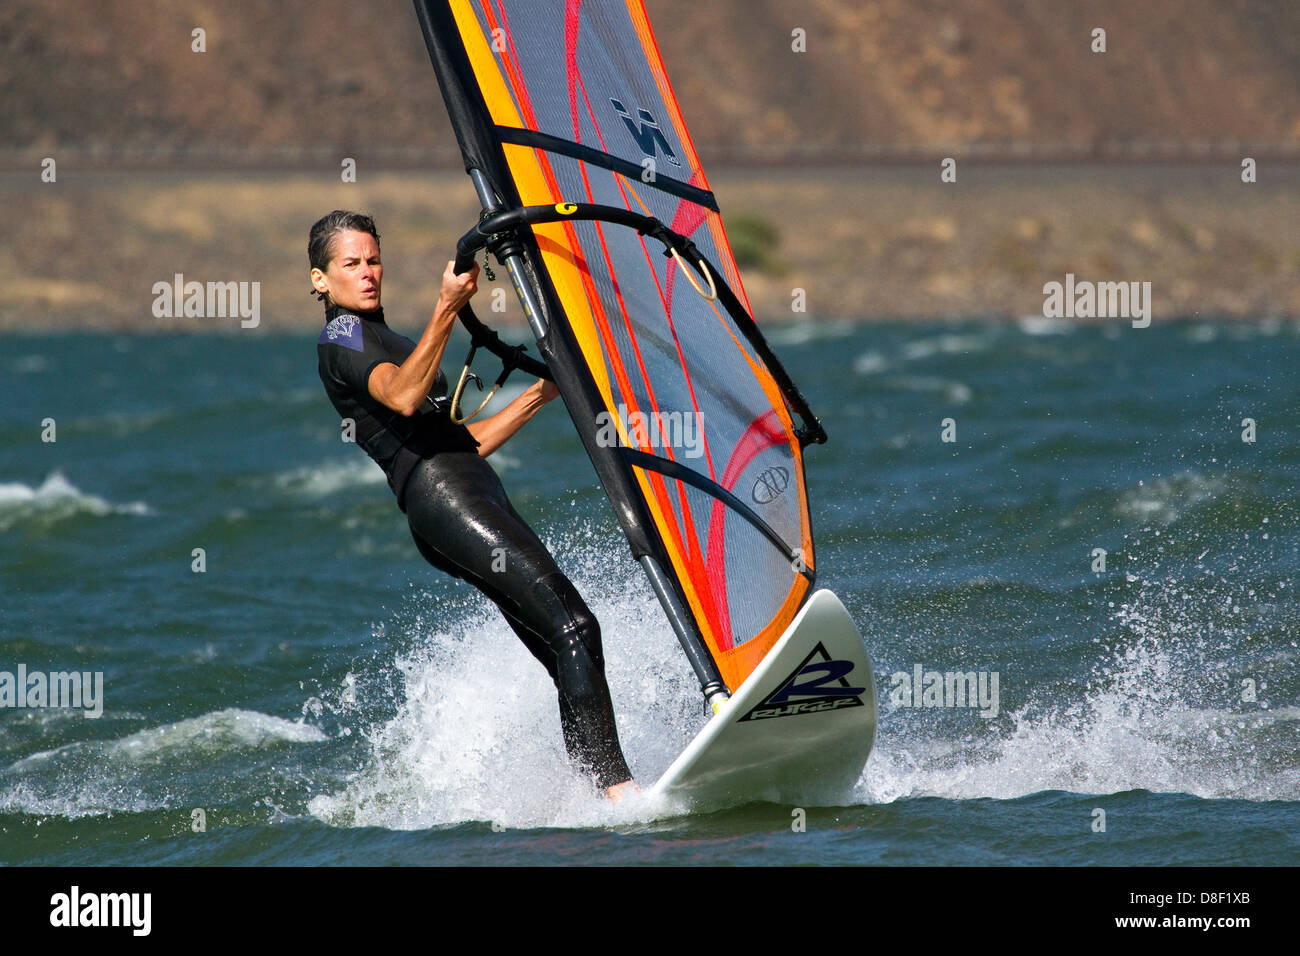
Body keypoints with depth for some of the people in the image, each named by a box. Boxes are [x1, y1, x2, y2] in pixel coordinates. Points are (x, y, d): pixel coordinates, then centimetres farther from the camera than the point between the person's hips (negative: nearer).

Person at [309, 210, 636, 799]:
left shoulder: (386, 344, 32)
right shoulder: (341, 338, 3)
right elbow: (402, 398, -19)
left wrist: (540, 395, 24)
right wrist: (446, 310, -28)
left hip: (479, 501, 10)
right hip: (440, 502, -10)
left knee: (569, 661, -1)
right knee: (573, 627, -21)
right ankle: (616, 787, -30)